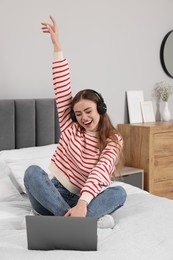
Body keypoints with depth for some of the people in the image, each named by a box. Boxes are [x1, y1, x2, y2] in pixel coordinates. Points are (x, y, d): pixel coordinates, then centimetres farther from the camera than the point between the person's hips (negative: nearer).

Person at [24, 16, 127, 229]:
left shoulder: (112, 140, -5)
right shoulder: (69, 127, 2)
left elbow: (100, 172, -24)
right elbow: (62, 87, -7)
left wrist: (83, 203, -40)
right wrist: (57, 46, -13)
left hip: (83, 198, -1)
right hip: (53, 194, 2)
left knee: (119, 192, -26)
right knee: (33, 171, -29)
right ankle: (90, 219, -40)